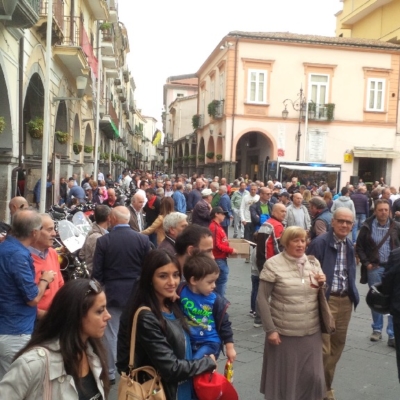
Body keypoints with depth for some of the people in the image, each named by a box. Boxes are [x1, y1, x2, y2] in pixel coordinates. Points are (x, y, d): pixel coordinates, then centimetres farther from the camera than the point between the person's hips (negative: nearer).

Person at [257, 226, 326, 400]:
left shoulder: (313, 262, 6)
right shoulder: (273, 264, -9)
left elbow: (320, 296, 16)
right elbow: (262, 299, -9)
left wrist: (322, 284, -5)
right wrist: (270, 329, -12)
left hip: (311, 332, 4)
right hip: (284, 333, -4)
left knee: (313, 376, 12)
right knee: (284, 377, 10)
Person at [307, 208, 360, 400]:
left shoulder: (349, 245, 11)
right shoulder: (320, 242, -14)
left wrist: (353, 294, 13)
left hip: (345, 300, 8)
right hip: (326, 300, -7)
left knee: (337, 345, 16)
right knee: (323, 348, -3)